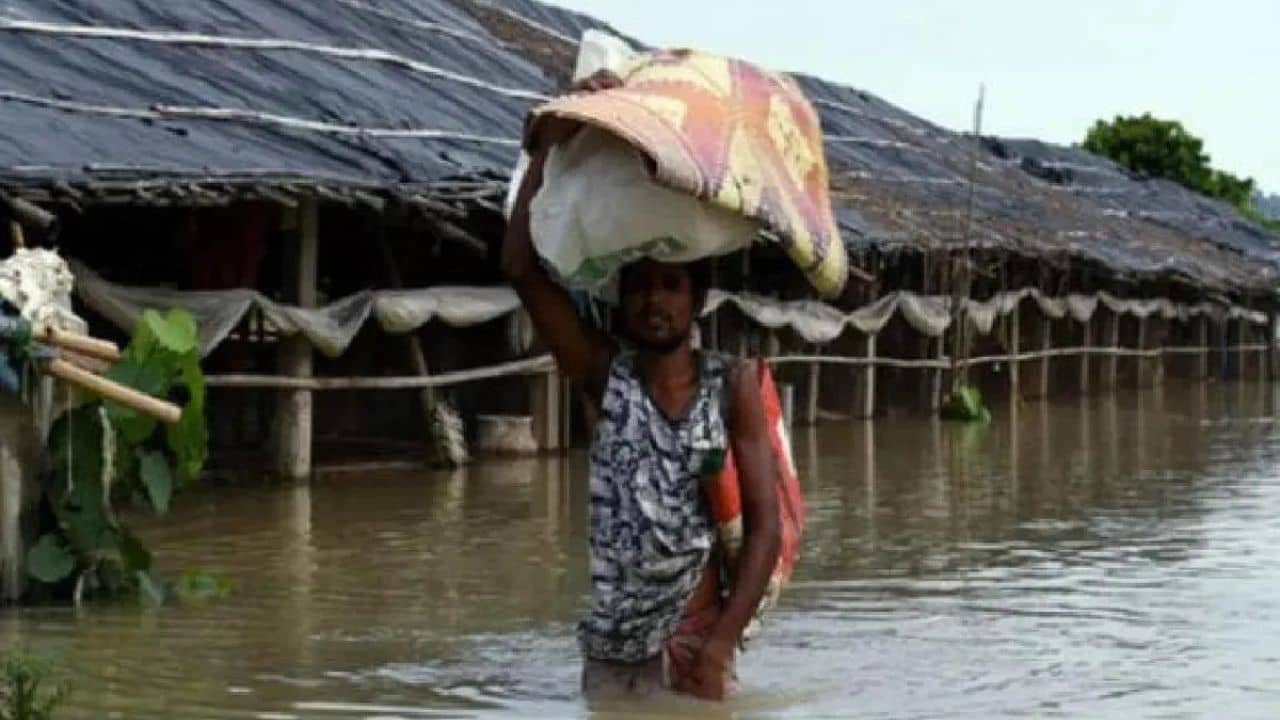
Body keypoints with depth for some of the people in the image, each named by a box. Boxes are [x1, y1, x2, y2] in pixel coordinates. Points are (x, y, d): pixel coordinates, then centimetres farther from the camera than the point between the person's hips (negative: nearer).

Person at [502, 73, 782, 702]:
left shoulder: (733, 385, -1)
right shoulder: (606, 375, 2)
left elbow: (765, 526, -3)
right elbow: (522, 268, -9)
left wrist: (720, 647, -13)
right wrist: (554, 139, -13)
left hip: (694, 654, -1)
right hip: (609, 655, 1)